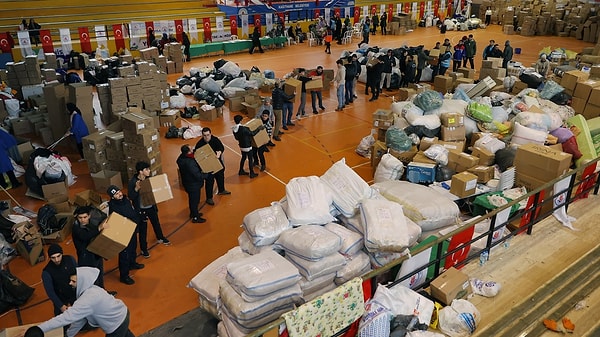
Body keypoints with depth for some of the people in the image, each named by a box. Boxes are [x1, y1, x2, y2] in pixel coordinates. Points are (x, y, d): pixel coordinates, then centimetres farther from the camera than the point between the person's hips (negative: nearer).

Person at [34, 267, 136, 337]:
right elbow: (80, 318, 4)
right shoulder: (90, 290, -4)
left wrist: (38, 329, -33)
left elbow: (65, 318, -35)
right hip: (121, 313, 8)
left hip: (117, 323, -8)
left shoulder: (87, 300, -34)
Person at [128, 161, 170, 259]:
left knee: (156, 223, 25)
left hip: (151, 206, 6)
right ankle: (143, 249, 26)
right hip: (141, 209, -6)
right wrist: (136, 189, -35)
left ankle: (160, 238, 52)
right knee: (142, 229, 7)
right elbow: (131, 197, -20)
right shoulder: (132, 182, -22)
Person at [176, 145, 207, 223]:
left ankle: (193, 213, 46)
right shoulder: (190, 163, -35)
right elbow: (198, 175, -31)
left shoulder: (181, 158, -7)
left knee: (192, 199, 26)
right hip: (193, 184, -9)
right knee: (195, 200, 9)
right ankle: (195, 218, 24)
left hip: (187, 182, 9)